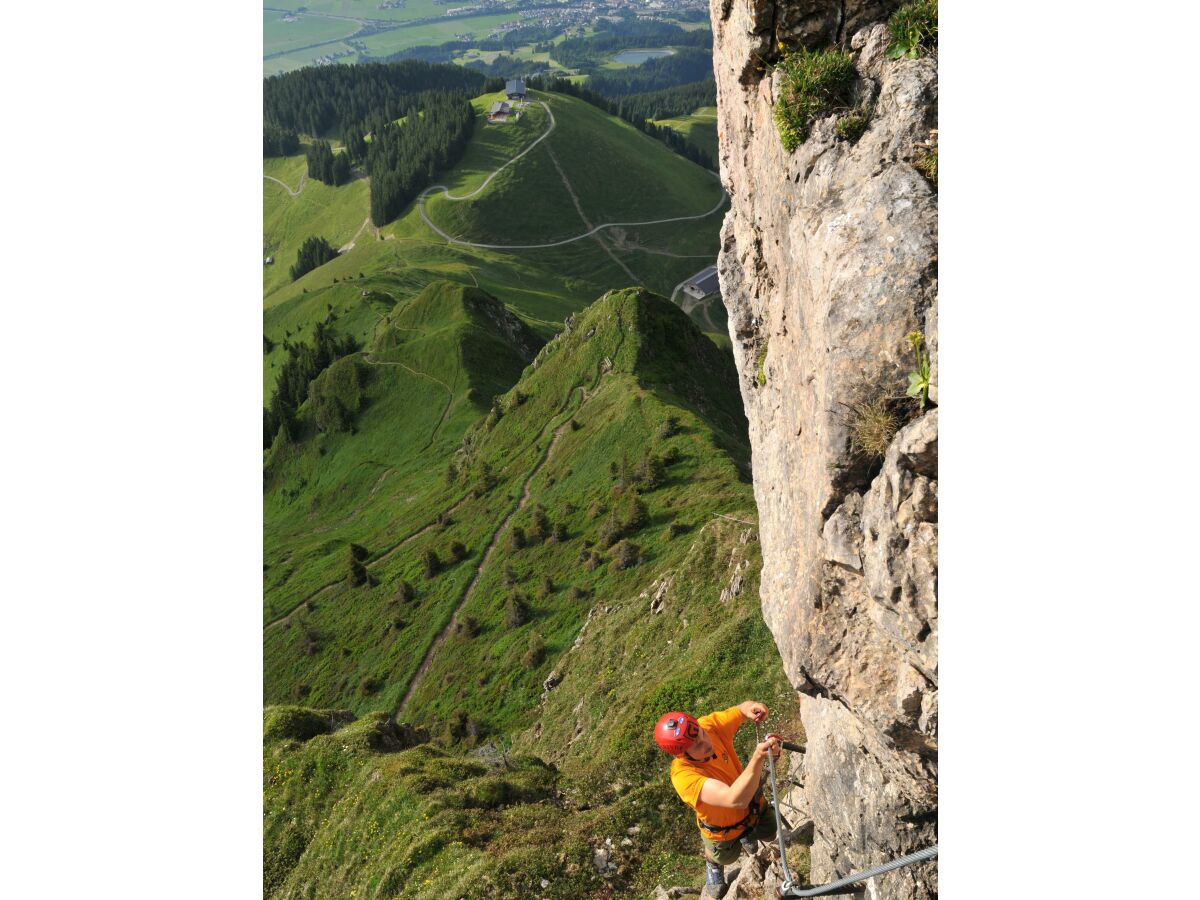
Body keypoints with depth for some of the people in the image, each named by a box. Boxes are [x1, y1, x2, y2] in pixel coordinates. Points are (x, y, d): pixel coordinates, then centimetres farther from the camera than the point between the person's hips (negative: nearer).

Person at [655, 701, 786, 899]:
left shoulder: (709, 725, -33)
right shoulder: (684, 776, -47)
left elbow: (743, 709, -18)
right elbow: (735, 799, -55)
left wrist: (751, 708, -43)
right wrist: (758, 757, -65)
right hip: (723, 828, -3)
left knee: (769, 834, 30)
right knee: (725, 857, 30)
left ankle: (747, 834, 64)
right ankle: (713, 864, 66)